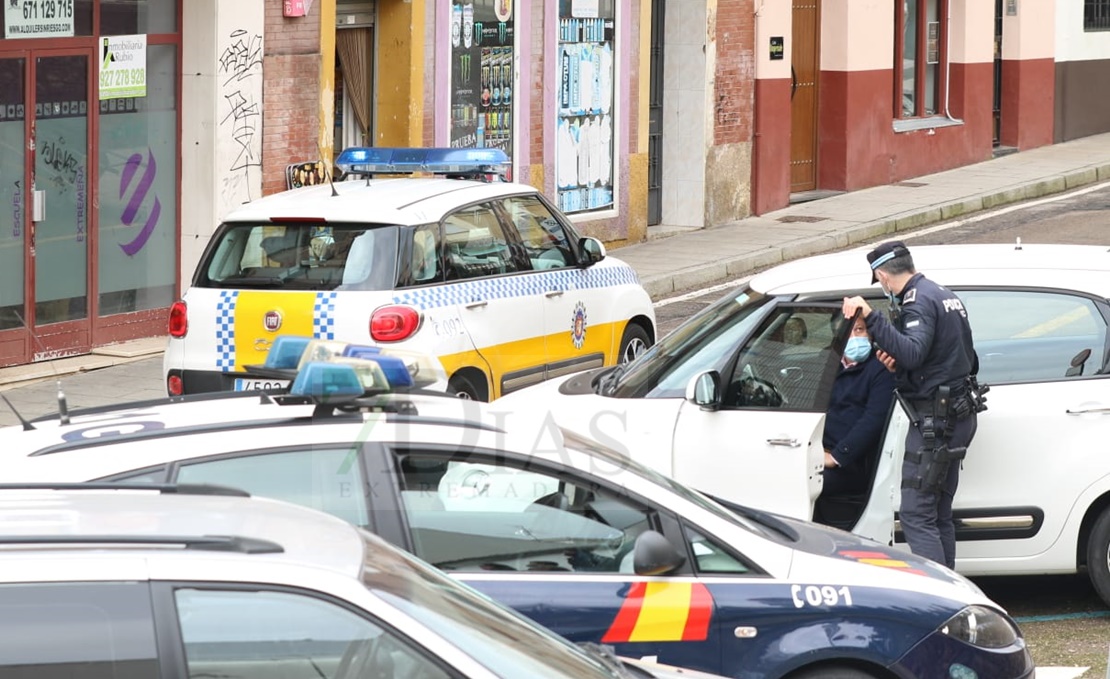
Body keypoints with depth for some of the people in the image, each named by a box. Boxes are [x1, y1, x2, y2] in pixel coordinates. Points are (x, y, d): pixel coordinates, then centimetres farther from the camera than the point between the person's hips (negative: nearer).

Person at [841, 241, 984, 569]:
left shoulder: (919, 301, -15)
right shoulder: (944, 295, 17)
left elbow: (912, 353, -32)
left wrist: (871, 317, -39)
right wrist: (899, 362, 13)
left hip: (935, 421, -10)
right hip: (958, 415, 10)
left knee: (915, 515, -12)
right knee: (938, 514, 16)